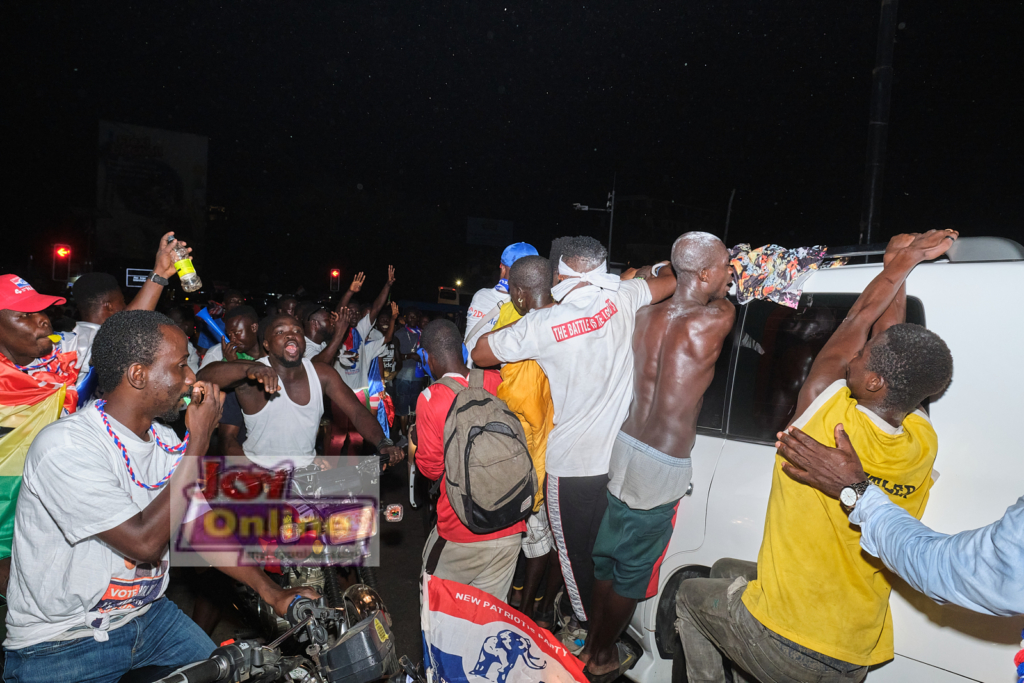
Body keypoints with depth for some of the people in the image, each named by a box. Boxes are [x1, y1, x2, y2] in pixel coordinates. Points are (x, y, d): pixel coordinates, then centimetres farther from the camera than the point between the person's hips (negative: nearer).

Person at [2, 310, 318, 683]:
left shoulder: (164, 441, -1)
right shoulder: (63, 446, -26)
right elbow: (145, 543, -29)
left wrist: (273, 593, -5)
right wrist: (199, 442, -26)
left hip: (147, 614, 7)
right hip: (60, 644, -6)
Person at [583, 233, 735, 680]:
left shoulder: (646, 316, 0)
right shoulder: (715, 321, -17)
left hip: (625, 448, 7)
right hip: (661, 468, -7)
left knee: (607, 557, 23)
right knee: (633, 572, 15)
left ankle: (592, 643, 42)